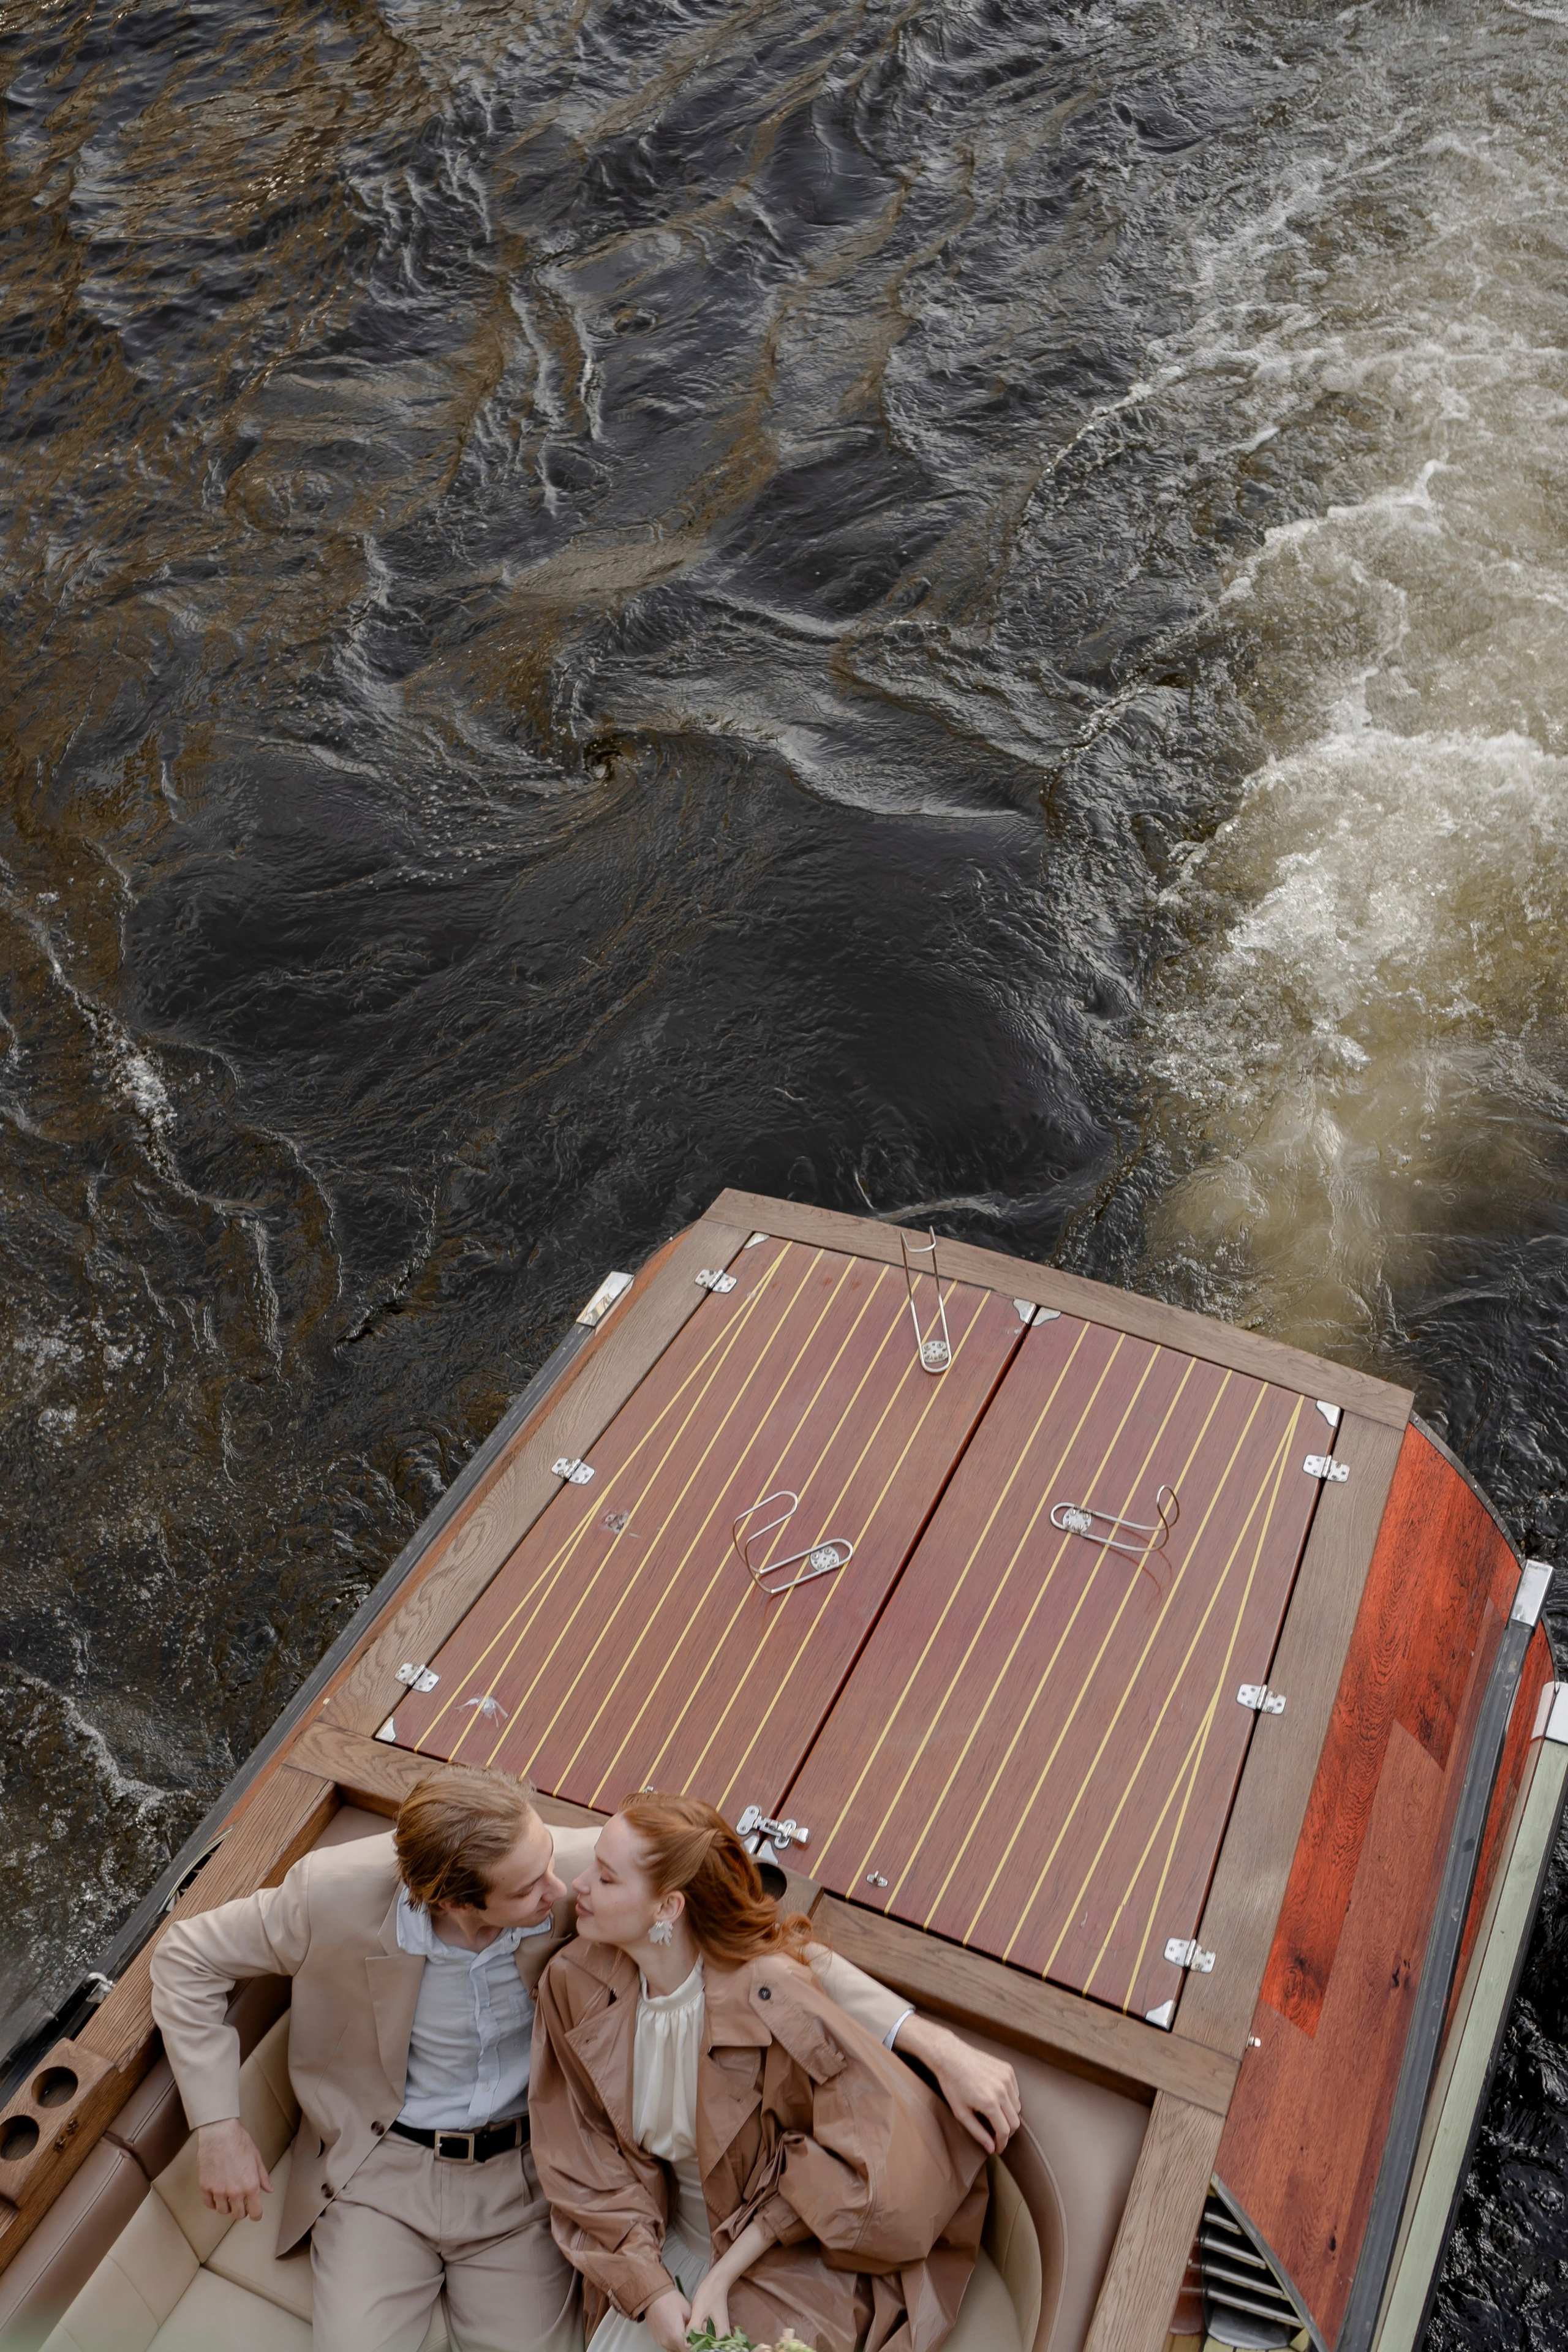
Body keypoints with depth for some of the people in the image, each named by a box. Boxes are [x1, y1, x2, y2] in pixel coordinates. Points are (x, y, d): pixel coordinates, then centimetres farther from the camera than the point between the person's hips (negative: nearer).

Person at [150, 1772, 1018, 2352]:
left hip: (520, 2171, 1)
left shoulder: (580, 1873, -26)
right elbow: (186, 1958, -9)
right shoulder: (335, 1897, -27)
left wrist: (931, 2042, -26)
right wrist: (218, 2130, -10)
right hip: (380, 2168, -1)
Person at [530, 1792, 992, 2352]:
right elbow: (582, 2163, -4)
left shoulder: (770, 2000, -27)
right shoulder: (573, 1985, -13)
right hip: (661, 2249, 4)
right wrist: (652, 2291, -13)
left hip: (782, 2258, -4)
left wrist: (722, 2279, -14)